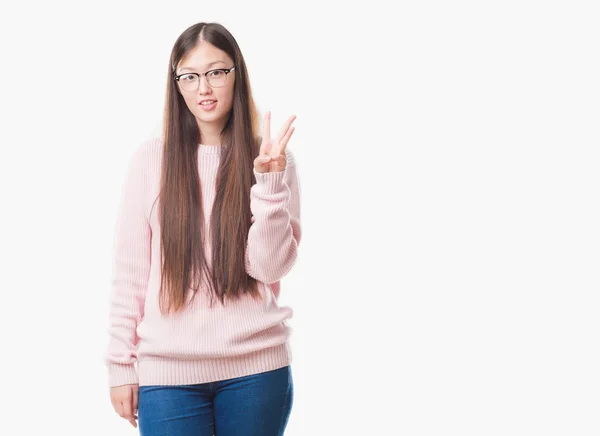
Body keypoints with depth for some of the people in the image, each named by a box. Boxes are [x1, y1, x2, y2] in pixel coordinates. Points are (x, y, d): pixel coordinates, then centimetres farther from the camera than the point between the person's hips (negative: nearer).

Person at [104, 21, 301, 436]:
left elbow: (270, 267, -6)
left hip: (256, 368, 0)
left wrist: (268, 180, -16)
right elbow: (130, 271, 3)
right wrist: (121, 363, 2)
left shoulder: (272, 159, 2)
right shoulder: (151, 157, 1)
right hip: (167, 370, 0)